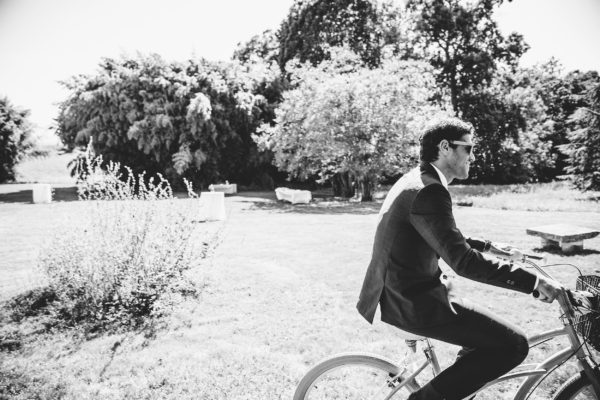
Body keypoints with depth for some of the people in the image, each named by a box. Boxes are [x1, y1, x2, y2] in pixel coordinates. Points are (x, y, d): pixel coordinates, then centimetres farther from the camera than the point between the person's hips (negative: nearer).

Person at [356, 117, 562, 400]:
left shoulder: (415, 181, 11)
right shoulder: (428, 191, -21)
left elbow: (449, 241, 25)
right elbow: (463, 262, -27)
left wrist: (490, 247, 23)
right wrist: (534, 281, -21)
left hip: (401, 293, 10)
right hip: (413, 304, -10)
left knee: (487, 332, 24)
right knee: (513, 345, -7)